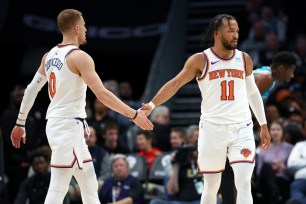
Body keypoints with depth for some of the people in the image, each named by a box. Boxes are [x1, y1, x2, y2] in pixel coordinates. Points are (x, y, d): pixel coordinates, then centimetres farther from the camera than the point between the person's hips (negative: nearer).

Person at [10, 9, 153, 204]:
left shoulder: (49, 56, 12)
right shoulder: (79, 57, -13)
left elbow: (31, 90, 15)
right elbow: (102, 94, -20)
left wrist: (20, 123, 22)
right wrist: (134, 115, -16)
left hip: (55, 123, 9)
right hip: (69, 127, -9)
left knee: (90, 186, 16)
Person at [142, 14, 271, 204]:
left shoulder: (244, 59, 7)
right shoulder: (201, 60, -3)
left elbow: (253, 92, 18)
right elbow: (175, 84, -7)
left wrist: (263, 125, 19)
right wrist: (152, 105, -20)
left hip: (241, 129, 2)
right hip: (212, 129, -1)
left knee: (244, 185, -10)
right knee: (211, 187, 8)